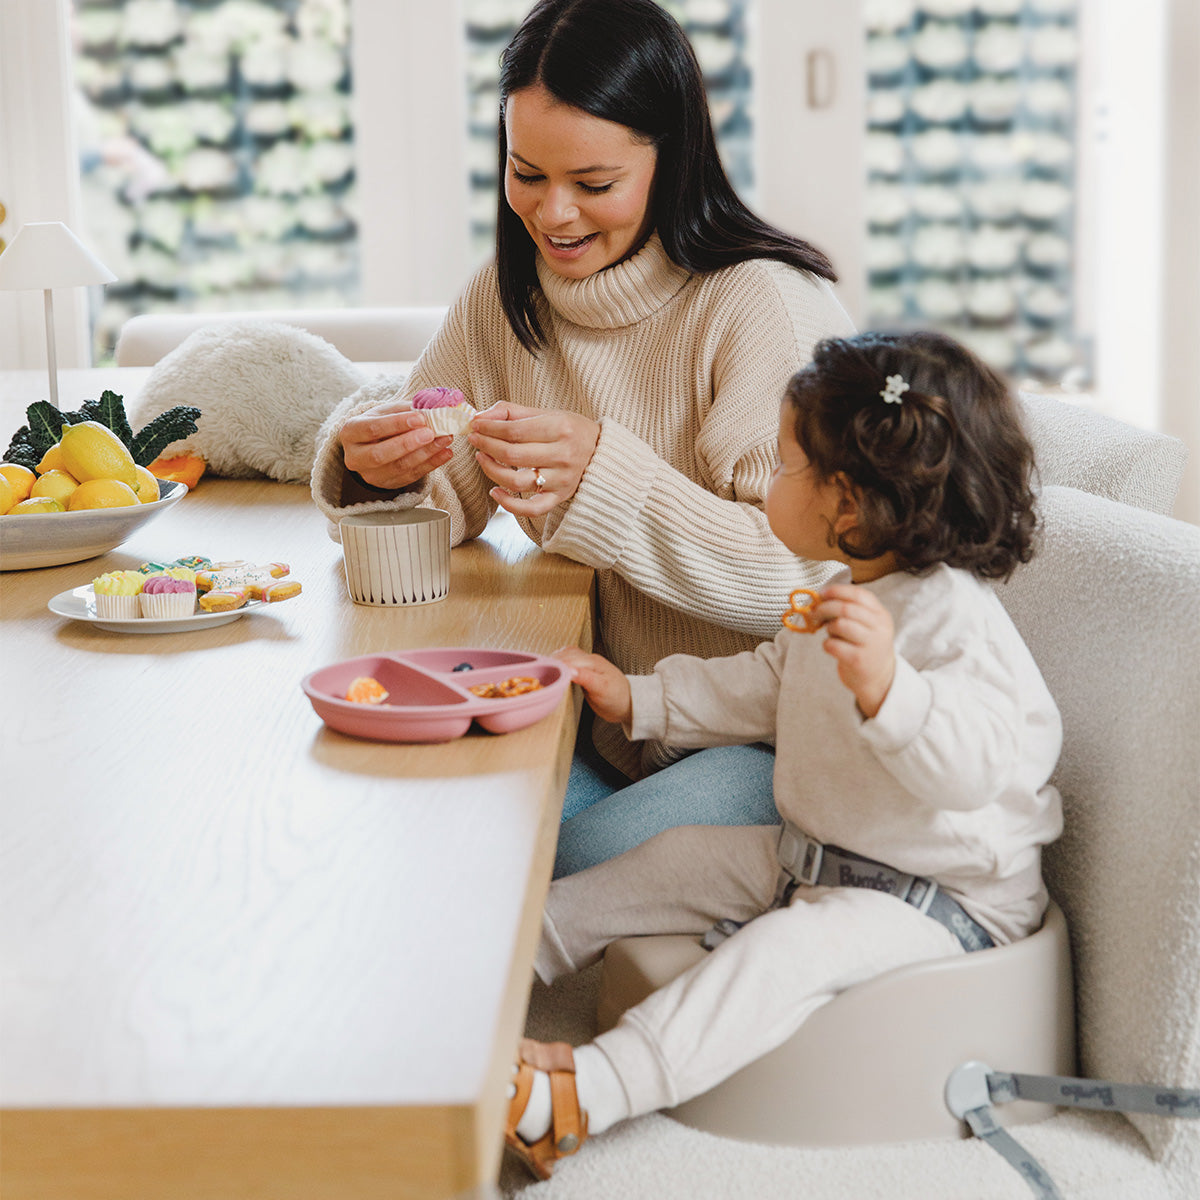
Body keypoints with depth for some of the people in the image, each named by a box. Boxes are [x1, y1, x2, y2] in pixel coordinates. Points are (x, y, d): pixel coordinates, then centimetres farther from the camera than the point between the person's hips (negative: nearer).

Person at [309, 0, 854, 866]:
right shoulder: (507, 296, 6)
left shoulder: (765, 306, -16)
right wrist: (379, 463, -15)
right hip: (601, 727, 6)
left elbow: (797, 578, -22)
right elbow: (449, 501, 8)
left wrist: (605, 477, -34)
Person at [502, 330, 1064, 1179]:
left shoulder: (956, 622, -25)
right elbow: (762, 689, 22)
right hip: (814, 857, 10)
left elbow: (972, 767, -38)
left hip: (937, 898, -10)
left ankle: (588, 1092, -41)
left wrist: (885, 688, -55)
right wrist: (638, 699, 17)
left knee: (786, 951, -32)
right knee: (673, 862, 9)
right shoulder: (839, 600, 7)